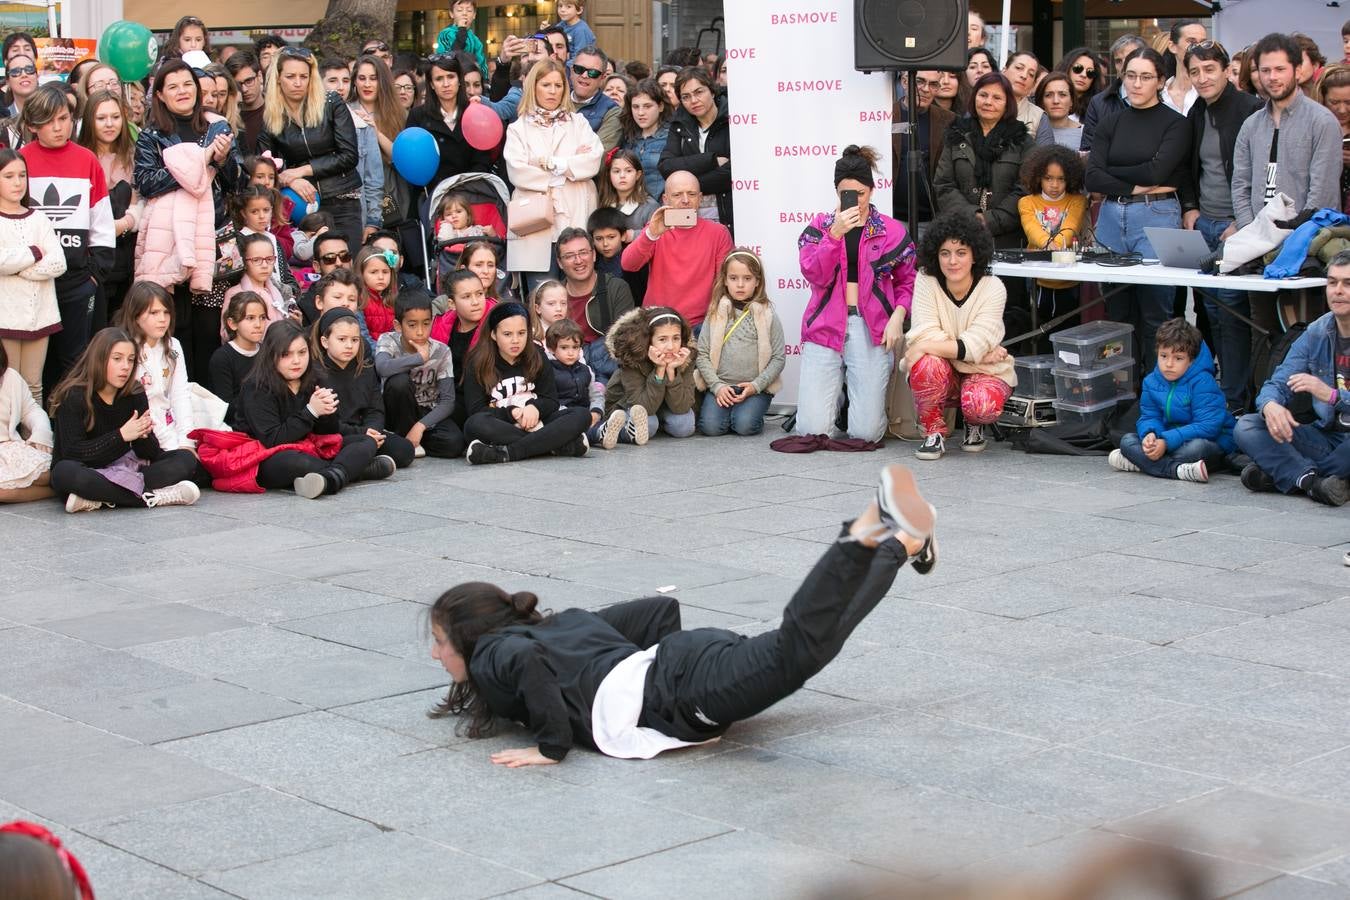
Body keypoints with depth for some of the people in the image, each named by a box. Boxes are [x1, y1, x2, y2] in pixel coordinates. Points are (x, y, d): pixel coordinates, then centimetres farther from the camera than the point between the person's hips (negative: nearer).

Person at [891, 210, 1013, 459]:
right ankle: (934, 432, -8)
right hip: (943, 374, 1)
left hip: (984, 373, -1)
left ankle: (974, 424, 6)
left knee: (982, 405, -35)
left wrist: (924, 347, -29)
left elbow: (975, 344, -23)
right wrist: (979, 351, -21)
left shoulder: (992, 288, -13)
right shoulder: (926, 281, -10)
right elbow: (924, 334, -19)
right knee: (927, 363, -34)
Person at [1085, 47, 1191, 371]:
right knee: (1118, 311, 7)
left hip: (1157, 216, -4)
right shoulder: (1111, 123, 12)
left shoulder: (1175, 123, 0)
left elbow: (1156, 171, -13)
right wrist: (1135, 187, -10)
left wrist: (1111, 171, -1)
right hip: (1112, 217, 5)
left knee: (1155, 313, -4)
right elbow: (1092, 177, 1)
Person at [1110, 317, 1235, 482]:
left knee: (1198, 447, -40)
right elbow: (1149, 417, 3)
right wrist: (1149, 434, -24)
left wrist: (1167, 441, -34)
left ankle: (1140, 463, -26)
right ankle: (1179, 470, -30)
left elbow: (1207, 426, -27)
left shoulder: (1203, 382, -20)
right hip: (1168, 437, 6)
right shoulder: (1151, 381, 1)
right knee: (1127, 439, -12)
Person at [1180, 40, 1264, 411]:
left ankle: (1234, 398, -4)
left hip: (1236, 227, -7)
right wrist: (1190, 209, 10)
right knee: (1212, 311, 8)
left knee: (1232, 309, -9)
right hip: (1203, 224, 7)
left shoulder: (1251, 110, -9)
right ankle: (1220, 385, 15)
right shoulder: (1196, 115, 13)